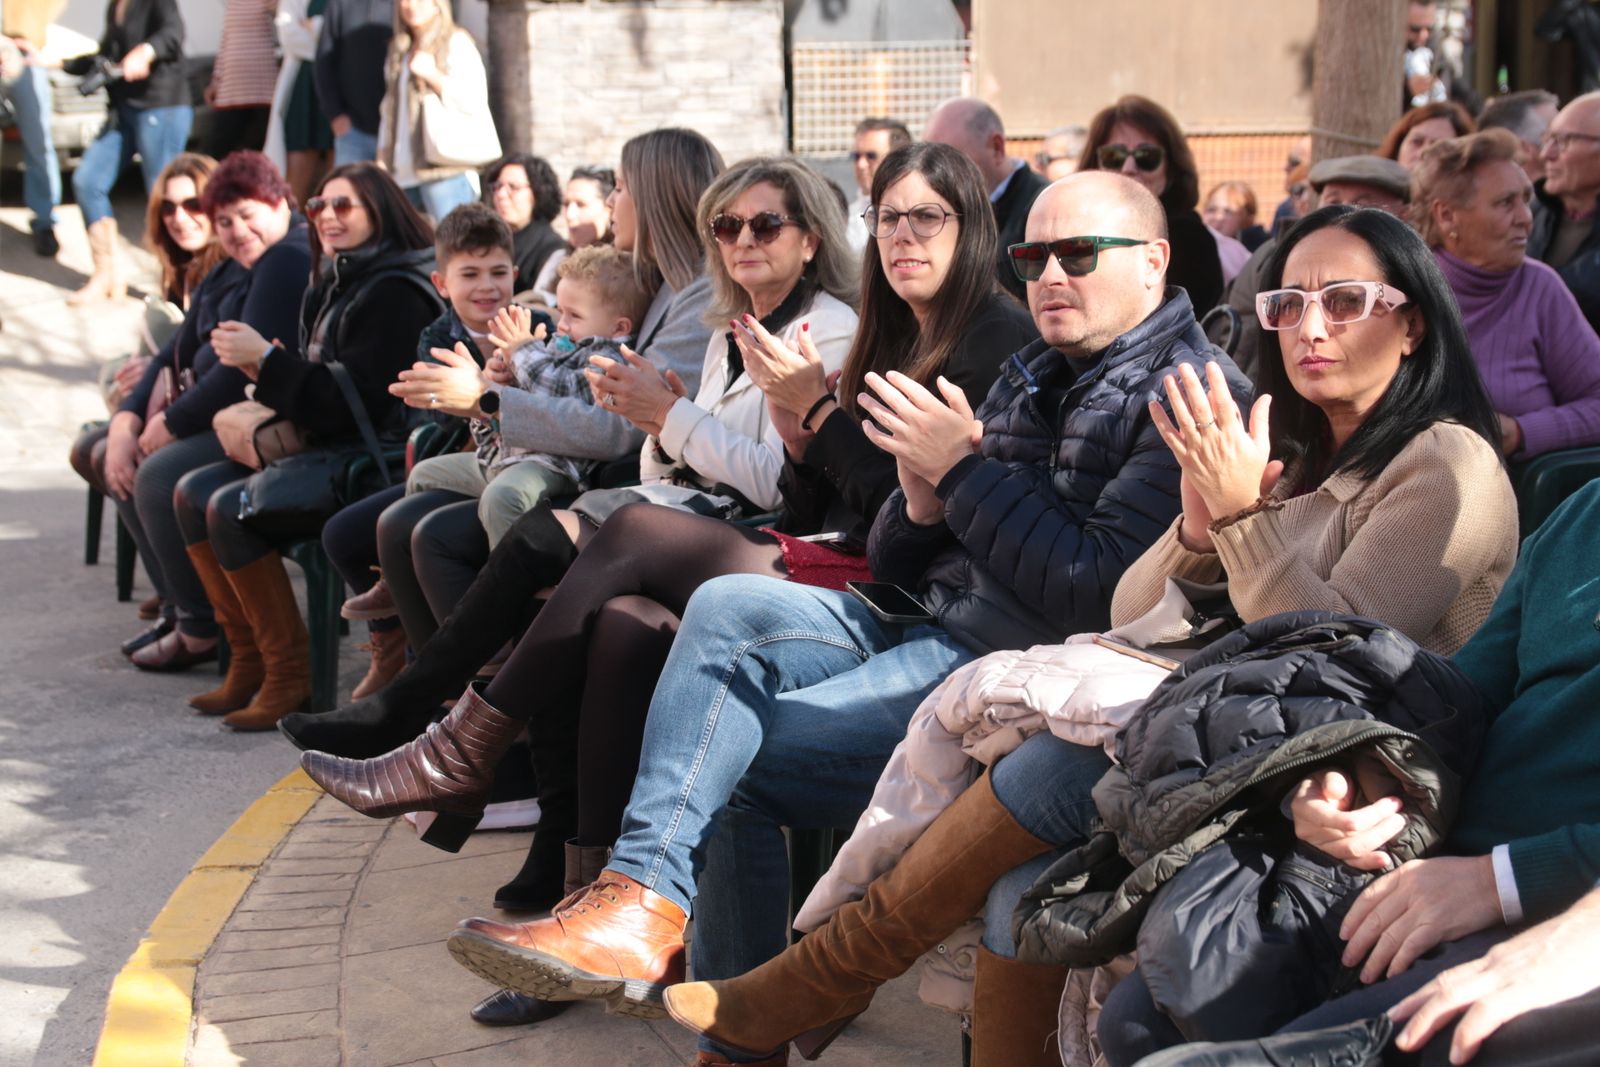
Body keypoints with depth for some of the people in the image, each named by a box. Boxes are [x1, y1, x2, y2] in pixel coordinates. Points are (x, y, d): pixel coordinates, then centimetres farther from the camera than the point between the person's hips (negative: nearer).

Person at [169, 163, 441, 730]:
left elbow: (353, 402, -21)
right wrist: (265, 371, -1)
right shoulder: (335, 284, 15)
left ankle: (289, 672, -13)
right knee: (193, 492, 1)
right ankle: (248, 657, 4)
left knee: (230, 508, -23)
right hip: (324, 446, 10)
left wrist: (266, 359, -18)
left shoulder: (394, 293, -15)